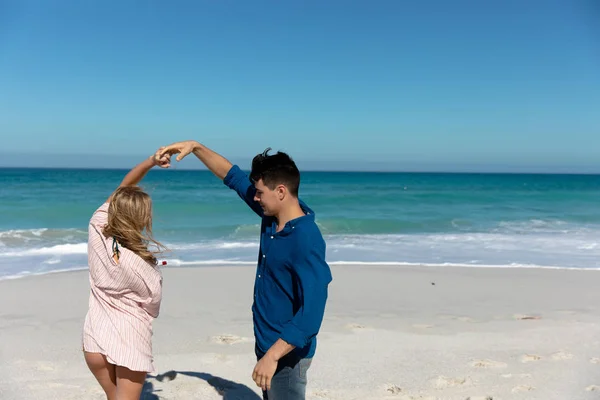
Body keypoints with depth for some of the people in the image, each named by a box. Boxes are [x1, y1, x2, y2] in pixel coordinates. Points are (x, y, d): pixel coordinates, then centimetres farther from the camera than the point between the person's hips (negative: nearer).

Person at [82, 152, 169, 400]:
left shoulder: (96, 228, -14)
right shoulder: (141, 265, -24)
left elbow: (122, 188, -3)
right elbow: (153, 305, -5)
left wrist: (150, 162, -12)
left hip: (95, 336, 6)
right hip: (130, 340, -5)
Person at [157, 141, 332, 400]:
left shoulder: (306, 241, -27)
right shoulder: (272, 216, -2)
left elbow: (311, 312, -30)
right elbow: (234, 177, 9)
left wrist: (272, 355, -31)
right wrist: (196, 147, 2)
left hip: (287, 353, -9)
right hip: (267, 343, 9)